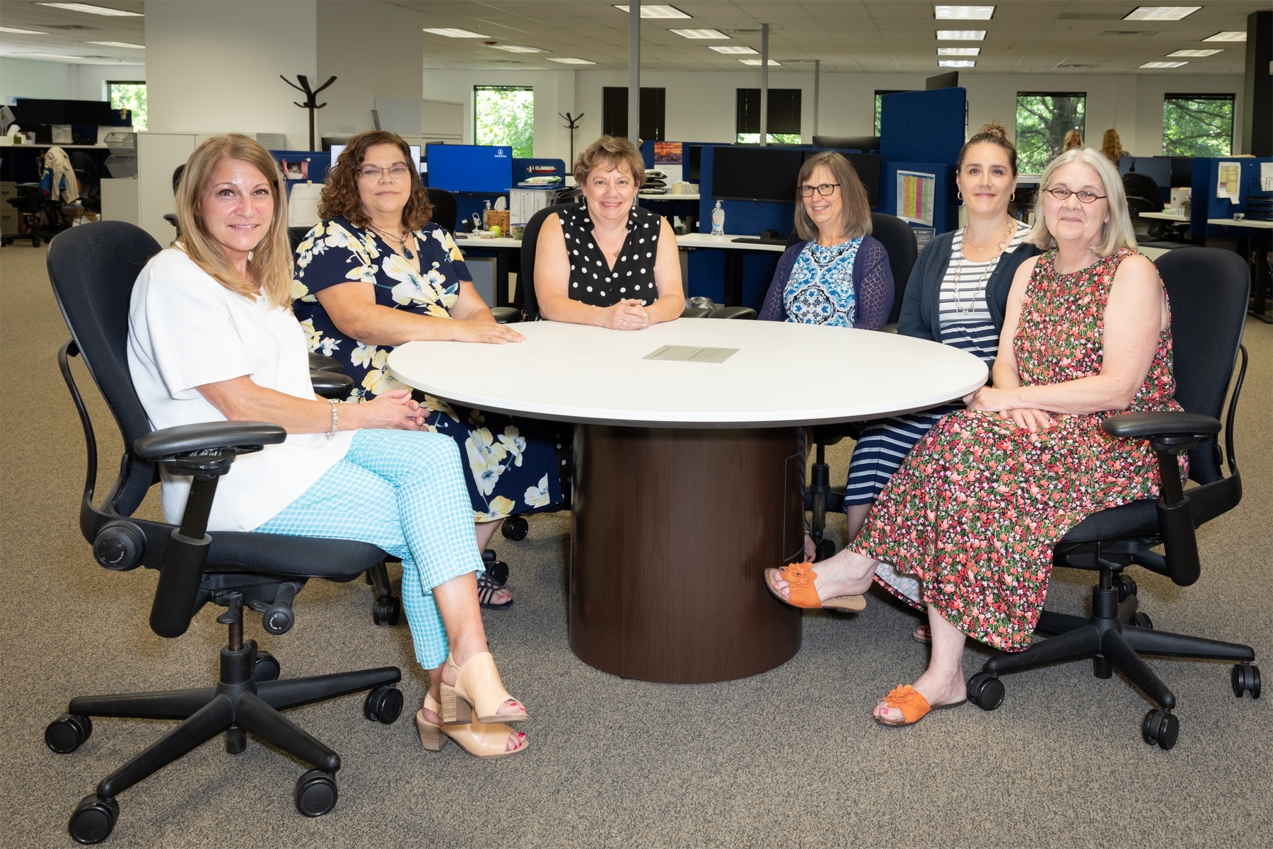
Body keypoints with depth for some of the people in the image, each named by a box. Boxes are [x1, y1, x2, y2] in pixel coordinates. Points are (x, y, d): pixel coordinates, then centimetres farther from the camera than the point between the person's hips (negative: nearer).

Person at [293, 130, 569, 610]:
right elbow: (358, 319, -19)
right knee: (450, 437, -29)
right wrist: (458, 329, -25)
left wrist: (485, 327, -13)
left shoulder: (432, 239, 19)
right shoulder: (331, 241, -2)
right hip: (369, 387, -6)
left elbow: (473, 309, 14)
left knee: (521, 421, -17)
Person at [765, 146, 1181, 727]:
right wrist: (1015, 402, -17)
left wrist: (1015, 398, -19)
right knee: (962, 437, -27)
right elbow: (1006, 361, 7)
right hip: (1047, 426, 6)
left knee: (968, 443, -31)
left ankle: (862, 564, -18)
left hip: (1122, 444, -6)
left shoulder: (1132, 274, -8)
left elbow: (1119, 387, -17)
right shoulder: (1033, 270, 14)